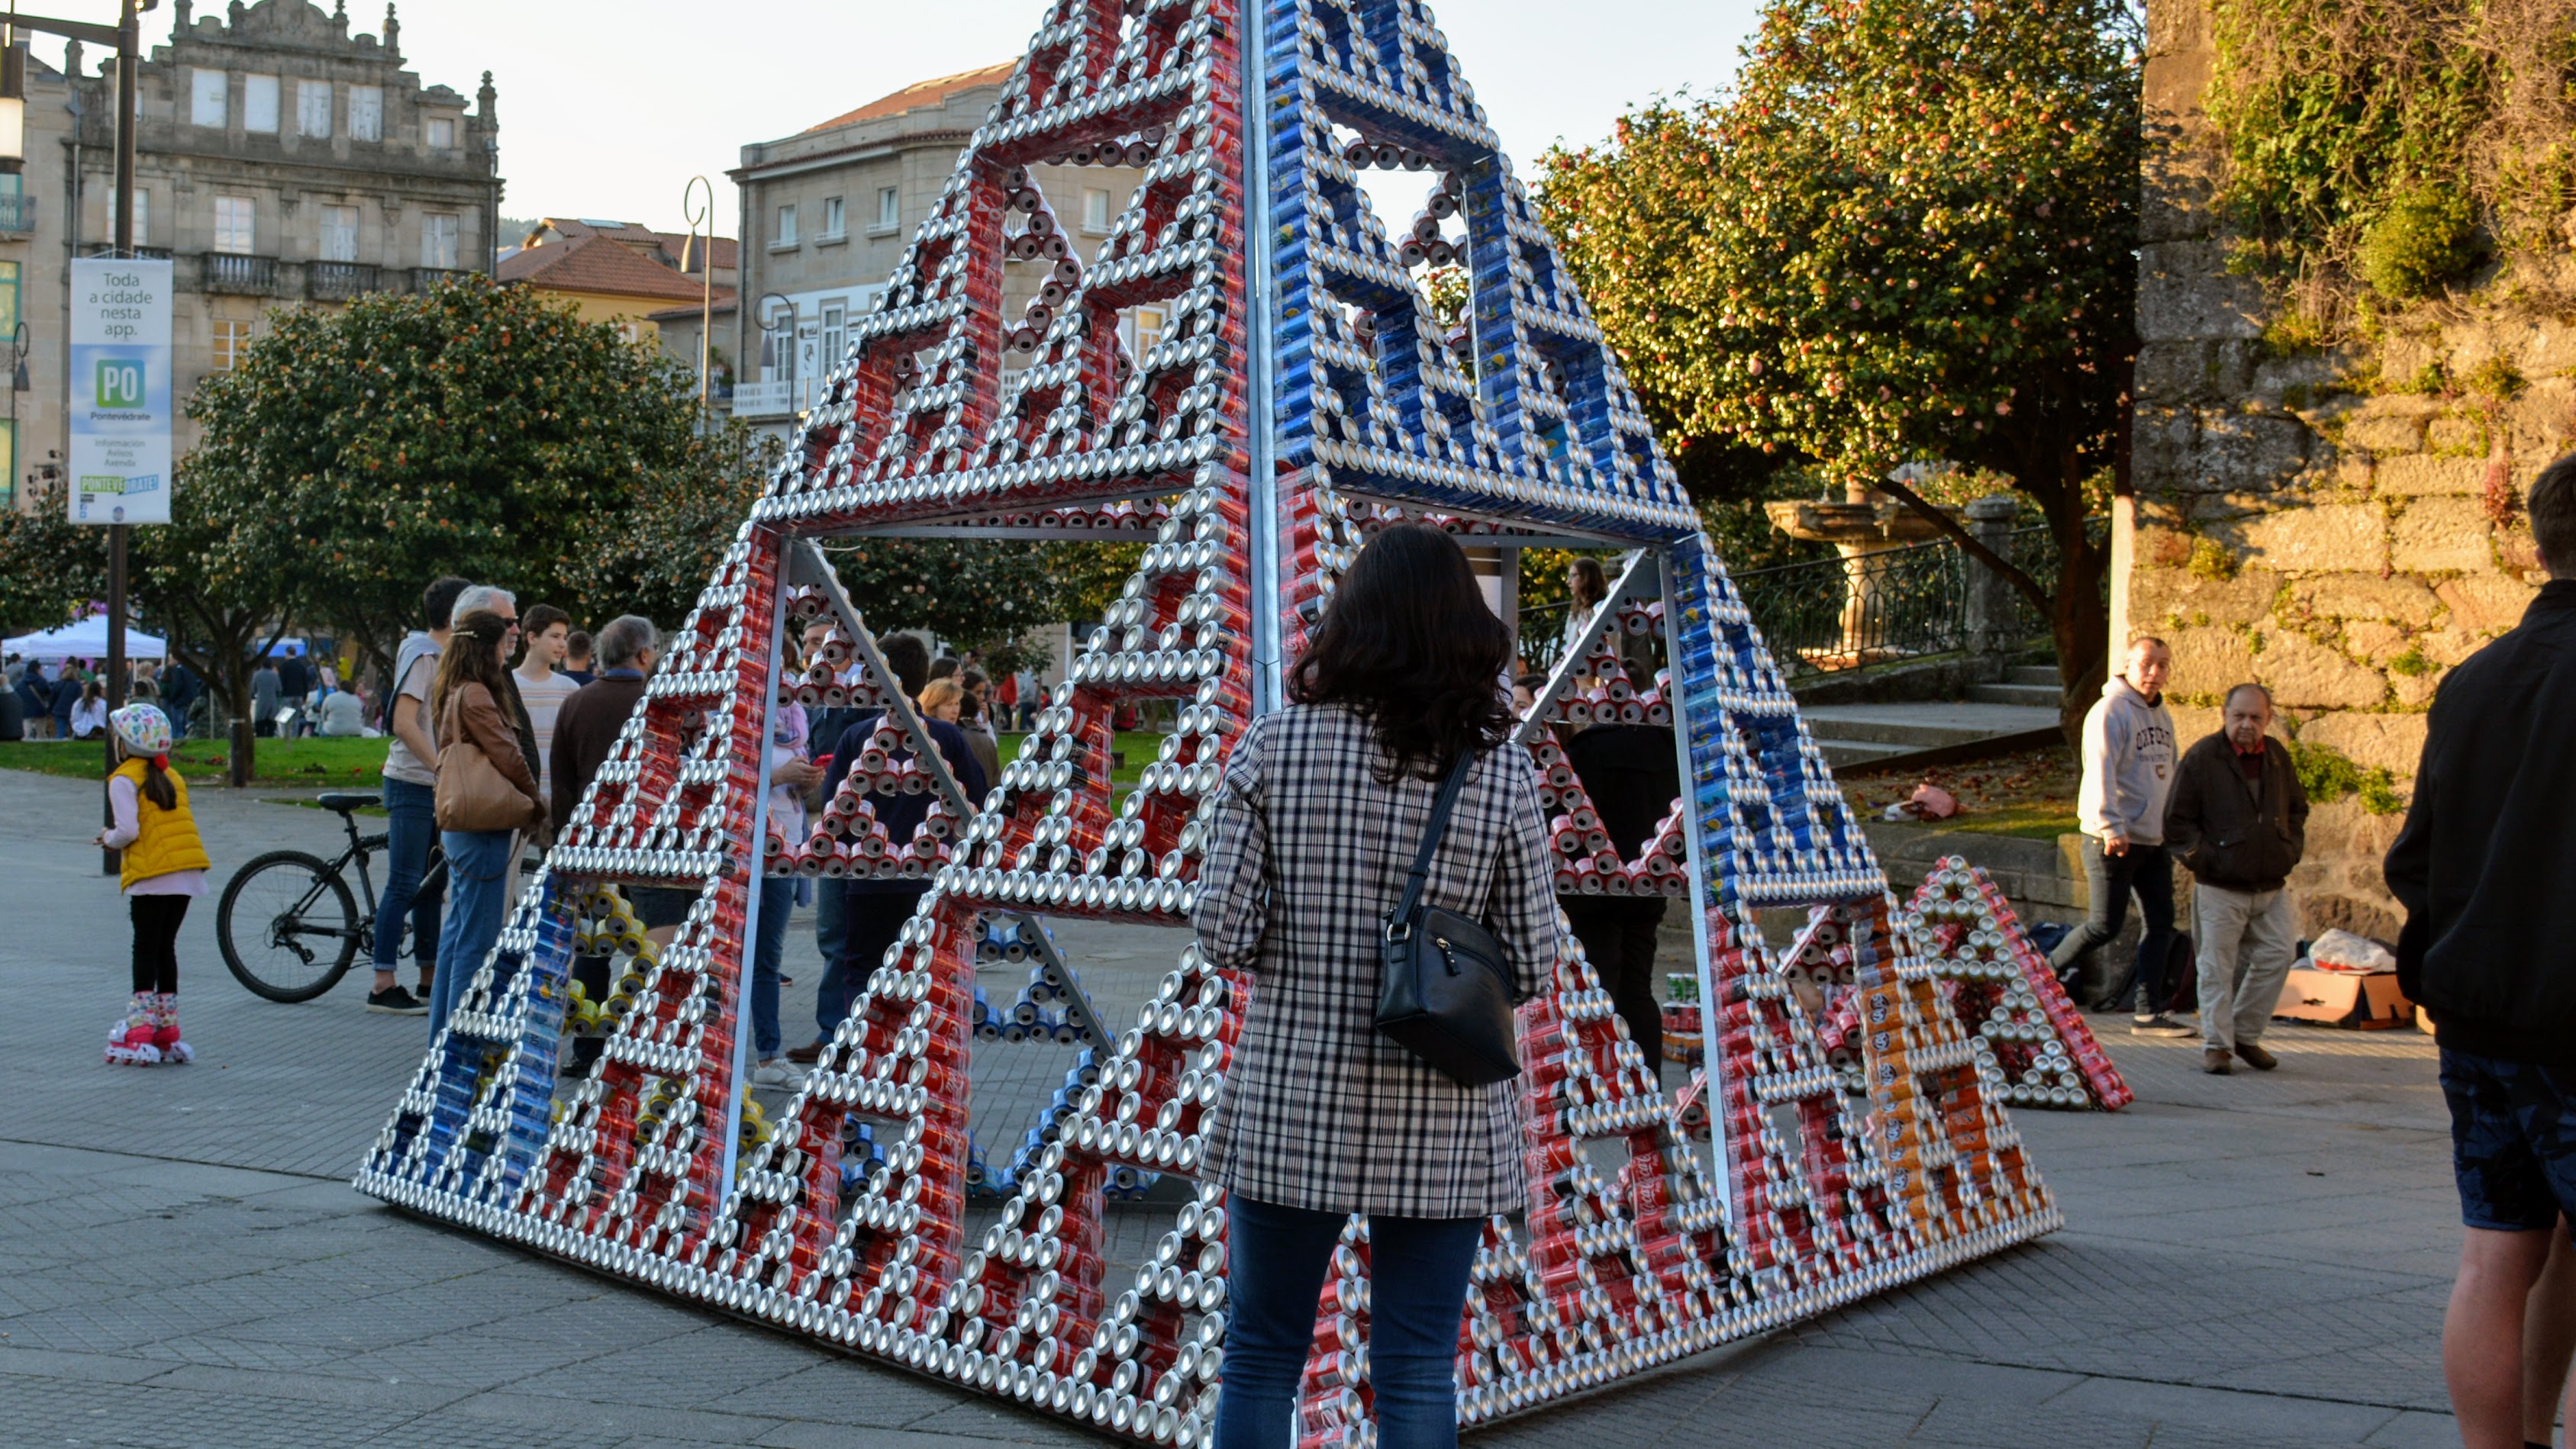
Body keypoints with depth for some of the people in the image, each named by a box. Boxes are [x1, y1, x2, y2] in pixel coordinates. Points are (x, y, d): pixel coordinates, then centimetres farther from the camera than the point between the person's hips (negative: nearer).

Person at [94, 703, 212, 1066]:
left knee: (146, 950, -1)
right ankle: (167, 1032, 16)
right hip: (187, 872, 6)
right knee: (166, 947, 13)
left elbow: (129, 831, -15)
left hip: (151, 876, -6)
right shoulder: (169, 776, 17)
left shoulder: (124, 779, -5)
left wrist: (109, 838, 6)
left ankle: (141, 1033, -2)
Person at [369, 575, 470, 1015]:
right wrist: (443, 769, -24)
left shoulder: (441, 656, 16)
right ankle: (383, 986, -5)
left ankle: (430, 981, 17)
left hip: (436, 785, 9)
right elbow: (404, 724, -22)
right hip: (412, 784, -9)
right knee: (405, 884, -8)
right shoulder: (423, 655, -13)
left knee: (431, 885, 12)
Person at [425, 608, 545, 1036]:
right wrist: (536, 806, -4)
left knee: (458, 934, 16)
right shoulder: (475, 695, -17)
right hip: (483, 828, -10)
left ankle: (443, 1035, 24)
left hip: (459, 828, 10)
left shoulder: (455, 693, 13)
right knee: (476, 940, -5)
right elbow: (507, 757, -17)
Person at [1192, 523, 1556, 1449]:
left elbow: (1223, 934, -9)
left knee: (1260, 1359, 16)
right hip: (1440, 1127, 0)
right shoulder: (1499, 773, -6)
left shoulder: (1273, 747, -7)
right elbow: (1531, 965, -4)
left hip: (1288, 1108, 0)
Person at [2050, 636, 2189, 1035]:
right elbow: (2101, 772, -21)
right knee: (2105, 925, -6)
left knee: (2161, 924, 6)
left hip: (2155, 839, 8)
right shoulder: (2110, 711, -11)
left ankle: (2150, 1013, 12)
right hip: (2114, 841, -8)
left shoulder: (2162, 715, 15)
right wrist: (2111, 826, -29)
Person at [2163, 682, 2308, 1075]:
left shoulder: (2278, 757, 9)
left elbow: (2297, 808, 24)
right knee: (2218, 967, -1)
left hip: (2272, 886, 5)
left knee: (2279, 954, 4)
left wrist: (2291, 848, 11)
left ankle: (2245, 1034, 20)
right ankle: (2216, 1044, 9)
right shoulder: (2201, 758, -7)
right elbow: (2177, 821, -4)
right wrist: (2201, 858, -10)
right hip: (2220, 888, -5)